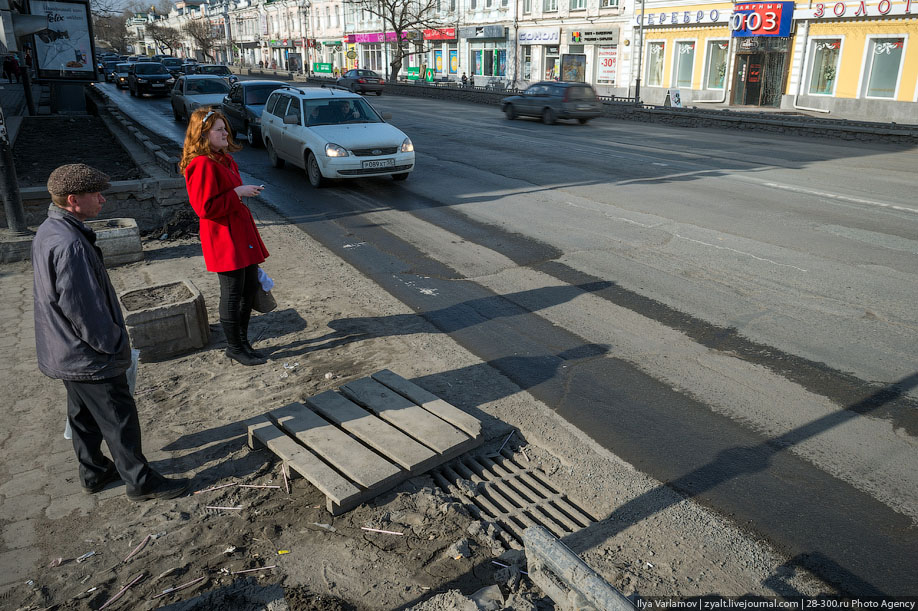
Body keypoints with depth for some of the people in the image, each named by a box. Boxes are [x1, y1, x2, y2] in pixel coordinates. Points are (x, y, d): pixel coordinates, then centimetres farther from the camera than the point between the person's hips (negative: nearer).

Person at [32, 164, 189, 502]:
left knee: (84, 416, 23)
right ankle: (140, 482, 17)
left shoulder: (47, 232, 5)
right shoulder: (69, 245, -29)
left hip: (66, 355, 10)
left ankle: (94, 472, 39)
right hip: (90, 359, -10)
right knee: (119, 420, 4)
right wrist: (114, 344, -14)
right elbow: (83, 309, -27)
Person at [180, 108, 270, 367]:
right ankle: (235, 347, 18)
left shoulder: (223, 159, 13)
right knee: (233, 294, 1)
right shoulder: (202, 165, -19)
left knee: (250, 287, 16)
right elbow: (205, 207, -23)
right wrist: (238, 192, -20)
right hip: (224, 238, -10)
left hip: (241, 231, 10)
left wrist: (247, 190, 14)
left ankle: (242, 340, 31)